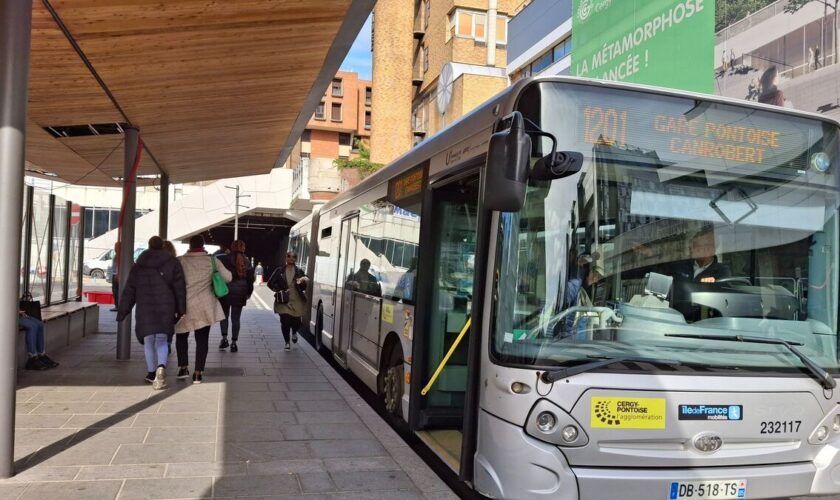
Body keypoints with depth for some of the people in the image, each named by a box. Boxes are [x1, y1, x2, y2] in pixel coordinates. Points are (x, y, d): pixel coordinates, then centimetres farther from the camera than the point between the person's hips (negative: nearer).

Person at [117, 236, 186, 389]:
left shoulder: (138, 266, 7)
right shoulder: (173, 263, 3)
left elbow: (129, 291, 8)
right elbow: (180, 287, 0)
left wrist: (122, 312, 12)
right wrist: (181, 310, 3)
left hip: (145, 309, 0)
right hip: (165, 308, 0)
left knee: (148, 340, 13)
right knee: (162, 339, 6)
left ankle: (152, 373, 19)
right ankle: (161, 367, -19)